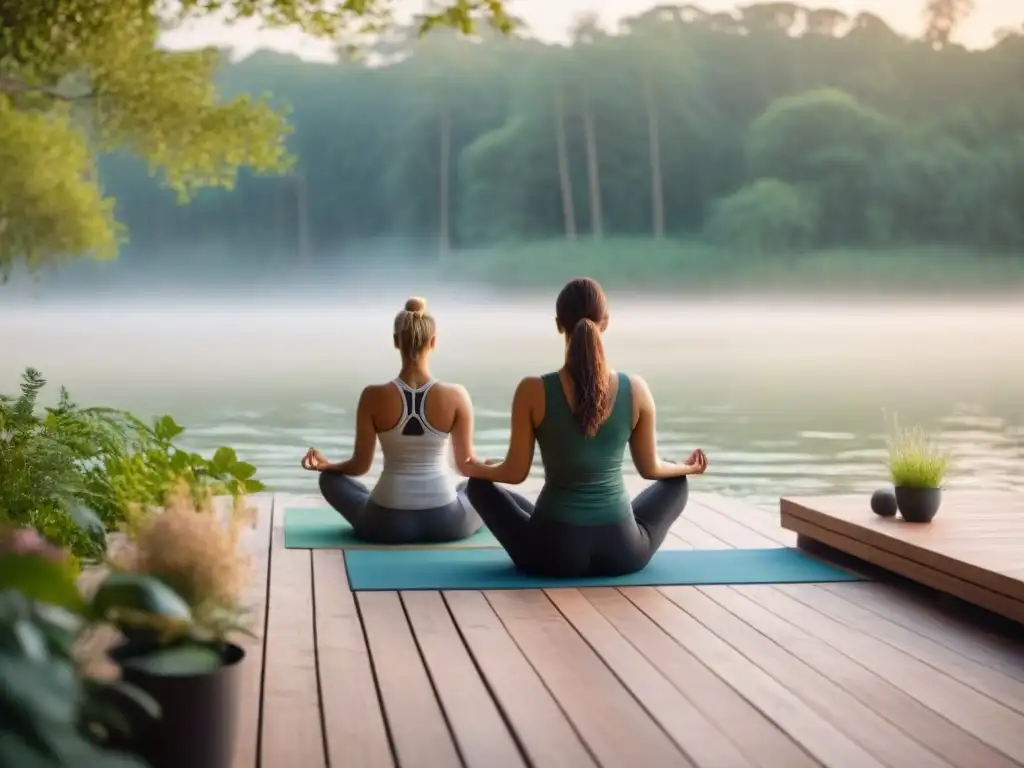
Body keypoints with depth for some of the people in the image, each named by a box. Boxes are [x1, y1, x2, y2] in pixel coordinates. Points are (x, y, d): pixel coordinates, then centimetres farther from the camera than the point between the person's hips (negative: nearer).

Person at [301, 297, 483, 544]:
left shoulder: (374, 396, -12)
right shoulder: (456, 396, -11)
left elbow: (360, 466, -2)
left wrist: (325, 465, 18)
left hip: (386, 525, -1)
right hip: (446, 523, 1)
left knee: (330, 479, 28)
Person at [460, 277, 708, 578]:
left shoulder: (533, 391, -15)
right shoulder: (636, 390, -9)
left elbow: (516, 472, -4)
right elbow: (650, 469, 4)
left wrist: (476, 469, 19)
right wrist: (687, 467, 27)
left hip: (552, 553, -1)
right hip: (622, 552, 2)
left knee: (479, 485, 27)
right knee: (676, 485, 31)